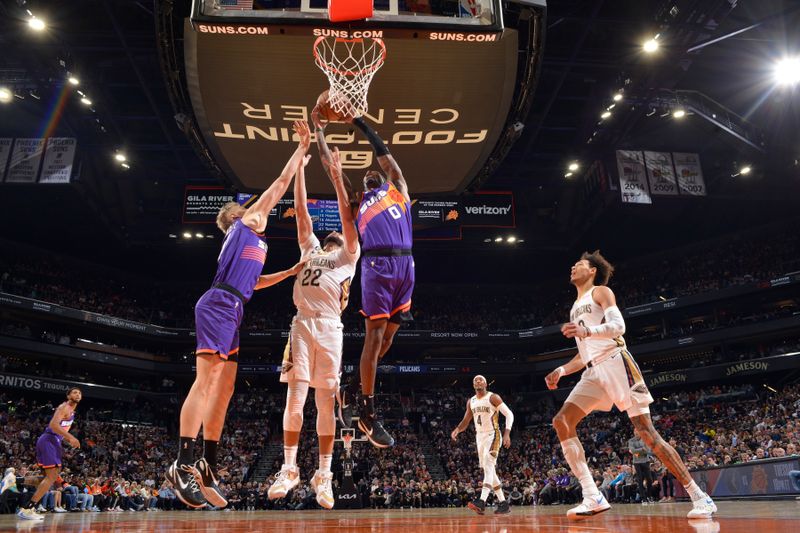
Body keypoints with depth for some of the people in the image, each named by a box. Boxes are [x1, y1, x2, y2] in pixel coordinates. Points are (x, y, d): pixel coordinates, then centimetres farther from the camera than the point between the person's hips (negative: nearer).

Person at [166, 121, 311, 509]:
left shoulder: (252, 243, 29)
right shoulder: (243, 225, 8)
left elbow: (255, 283, 39)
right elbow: (280, 183, 8)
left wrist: (292, 272, 38)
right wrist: (302, 147, 16)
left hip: (230, 311, 10)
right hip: (218, 306, -10)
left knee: (224, 389, 5)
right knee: (207, 381, -17)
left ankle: (207, 467, 7)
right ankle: (183, 465, -20)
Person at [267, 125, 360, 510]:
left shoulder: (348, 256, 18)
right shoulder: (310, 248, 25)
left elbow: (347, 218, 7)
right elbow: (301, 211, 20)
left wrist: (337, 178, 3)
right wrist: (300, 164, 17)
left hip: (329, 327, -2)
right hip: (302, 324, 2)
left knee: (325, 402, -1)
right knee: (295, 396, -5)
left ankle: (324, 475, 4)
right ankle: (289, 469, 3)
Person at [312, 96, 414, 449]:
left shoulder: (397, 187, 25)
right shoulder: (357, 201, 24)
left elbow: (382, 151, 25)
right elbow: (330, 165, 27)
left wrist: (357, 121, 30)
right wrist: (319, 129, 31)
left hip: (405, 265, 2)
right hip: (377, 265, -2)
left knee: (387, 337, 3)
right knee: (375, 334, -8)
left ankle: (351, 391, 19)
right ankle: (368, 414, -3)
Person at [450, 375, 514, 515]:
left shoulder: (493, 397, -8)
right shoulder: (471, 401, 10)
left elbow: (509, 414, -12)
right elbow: (466, 421, 16)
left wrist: (507, 433, -24)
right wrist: (457, 429, -5)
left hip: (493, 435, -7)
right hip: (479, 437, 7)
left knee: (488, 466, -22)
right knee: (489, 470, 9)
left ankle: (482, 502, -33)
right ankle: (503, 503, 18)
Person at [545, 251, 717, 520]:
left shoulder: (601, 292, 6)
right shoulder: (576, 308, 28)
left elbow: (618, 325, -12)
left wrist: (587, 331, -29)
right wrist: (561, 371, 14)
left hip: (615, 362, -7)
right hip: (594, 371, 7)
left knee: (646, 431, -11)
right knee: (561, 422, -11)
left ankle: (699, 496, 2)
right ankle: (593, 497, -14)